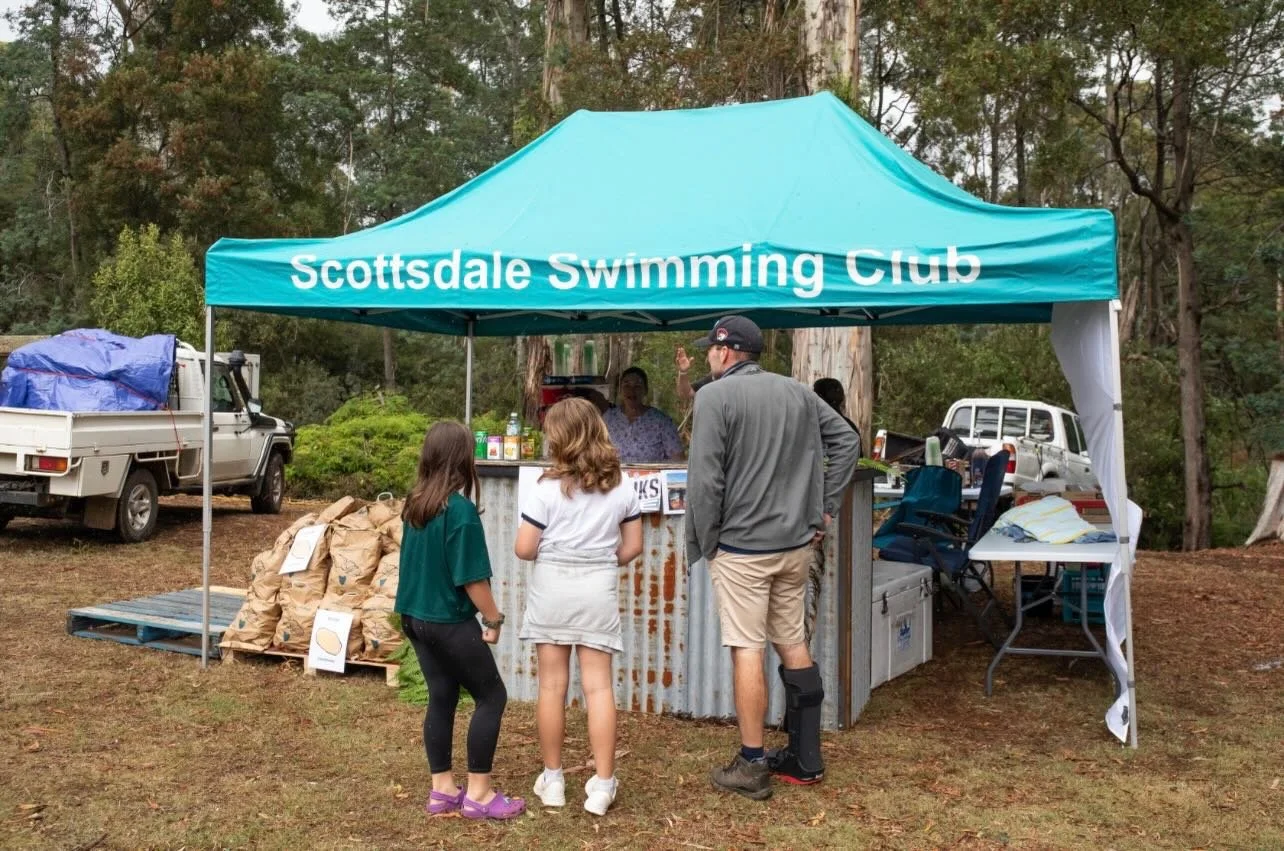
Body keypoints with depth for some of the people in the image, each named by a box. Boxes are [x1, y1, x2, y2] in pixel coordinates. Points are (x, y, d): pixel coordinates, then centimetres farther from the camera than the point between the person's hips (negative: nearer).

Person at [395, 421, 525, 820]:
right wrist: (494, 619, -5)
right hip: (450, 622, -8)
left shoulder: (415, 504, 3)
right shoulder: (460, 510, -20)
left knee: (442, 698, 15)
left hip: (416, 616, 8)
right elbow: (472, 578, -19)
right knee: (491, 696, 5)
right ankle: (478, 794, 8)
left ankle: (442, 789, 22)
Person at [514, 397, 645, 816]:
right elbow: (632, 547, 5)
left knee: (552, 685, 8)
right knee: (598, 685, 4)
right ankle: (602, 784, 5)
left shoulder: (547, 488, -9)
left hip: (551, 587, -2)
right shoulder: (621, 486, 1)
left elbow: (523, 549, -9)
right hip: (599, 589, 2)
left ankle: (552, 779, 18)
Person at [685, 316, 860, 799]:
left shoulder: (715, 395, -11)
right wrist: (824, 509, 11)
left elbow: (705, 478, -16)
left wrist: (702, 543, -5)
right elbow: (847, 441, 11)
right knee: (793, 644, 15)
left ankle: (752, 767, 6)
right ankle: (806, 759, 23)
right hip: (796, 543, 6)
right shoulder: (798, 392, 8)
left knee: (747, 650, 0)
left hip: (741, 546, -6)